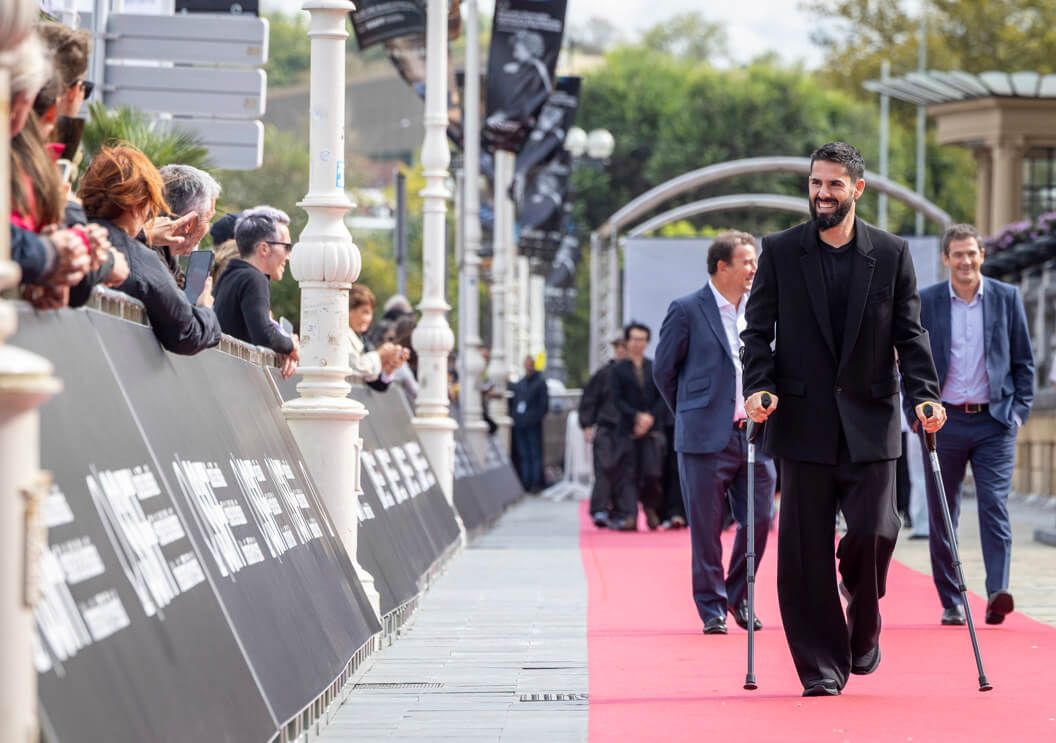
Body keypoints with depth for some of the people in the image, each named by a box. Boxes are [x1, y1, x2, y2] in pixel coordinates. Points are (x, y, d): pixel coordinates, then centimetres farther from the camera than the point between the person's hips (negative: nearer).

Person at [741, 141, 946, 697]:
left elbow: (910, 334, 5)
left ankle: (864, 623, 22)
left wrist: (924, 395, -9)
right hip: (804, 420, 0)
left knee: (873, 532, -9)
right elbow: (758, 329, 4)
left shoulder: (892, 254, 6)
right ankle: (821, 666, 7)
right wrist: (758, 386, -12)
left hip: (870, 420, 0)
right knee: (805, 548, -1)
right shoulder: (779, 251, 6)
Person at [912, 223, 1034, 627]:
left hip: (994, 422, -1)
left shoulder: (1007, 298, 5)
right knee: (942, 517, 4)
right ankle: (951, 604, 12)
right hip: (944, 422, 1)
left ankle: (997, 593, -18)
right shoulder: (927, 302, 3)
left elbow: (1024, 360, 9)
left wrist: (1020, 408, 1)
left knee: (995, 509, -11)